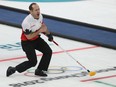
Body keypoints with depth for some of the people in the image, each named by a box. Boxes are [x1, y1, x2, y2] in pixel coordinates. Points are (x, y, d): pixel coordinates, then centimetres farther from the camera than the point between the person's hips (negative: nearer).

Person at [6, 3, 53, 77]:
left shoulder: (40, 16, -9)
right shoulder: (27, 22, -32)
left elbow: (43, 26, 12)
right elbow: (28, 37, -27)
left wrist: (48, 34, 1)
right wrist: (39, 31, -30)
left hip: (36, 39, 7)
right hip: (27, 42, -7)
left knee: (48, 52, -3)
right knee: (33, 62, -11)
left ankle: (39, 70, 9)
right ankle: (13, 69, 4)